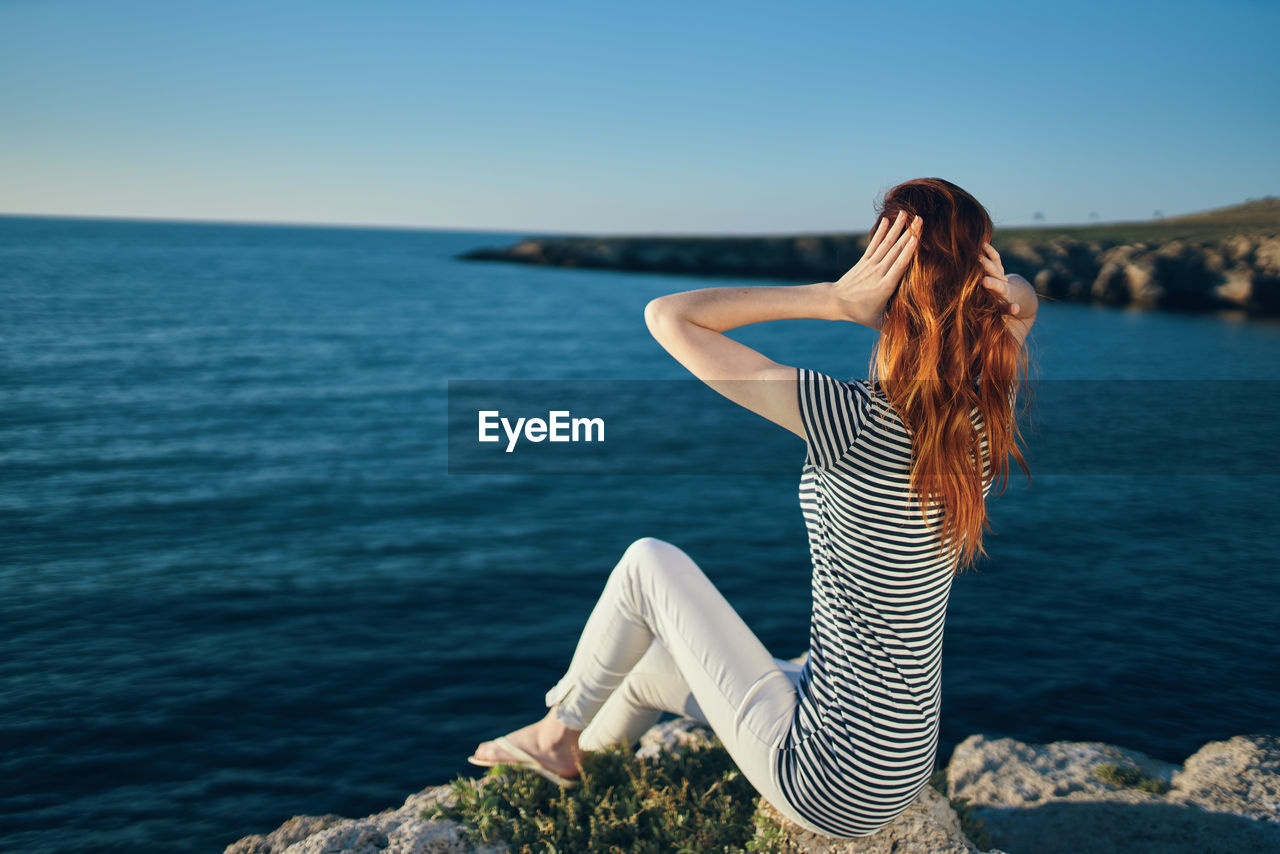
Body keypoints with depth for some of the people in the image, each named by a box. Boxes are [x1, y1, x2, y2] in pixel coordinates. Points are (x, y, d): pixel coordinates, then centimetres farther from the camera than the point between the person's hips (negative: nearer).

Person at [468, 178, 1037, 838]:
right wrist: (991, 283, -9)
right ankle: (567, 762, 52)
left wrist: (833, 298, -24)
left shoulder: (856, 419, -29)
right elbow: (1021, 300, 15)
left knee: (648, 562, 8)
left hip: (831, 787, -7)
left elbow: (668, 316, -22)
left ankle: (558, 734, 29)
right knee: (650, 662, 25)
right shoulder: (989, 415, -8)